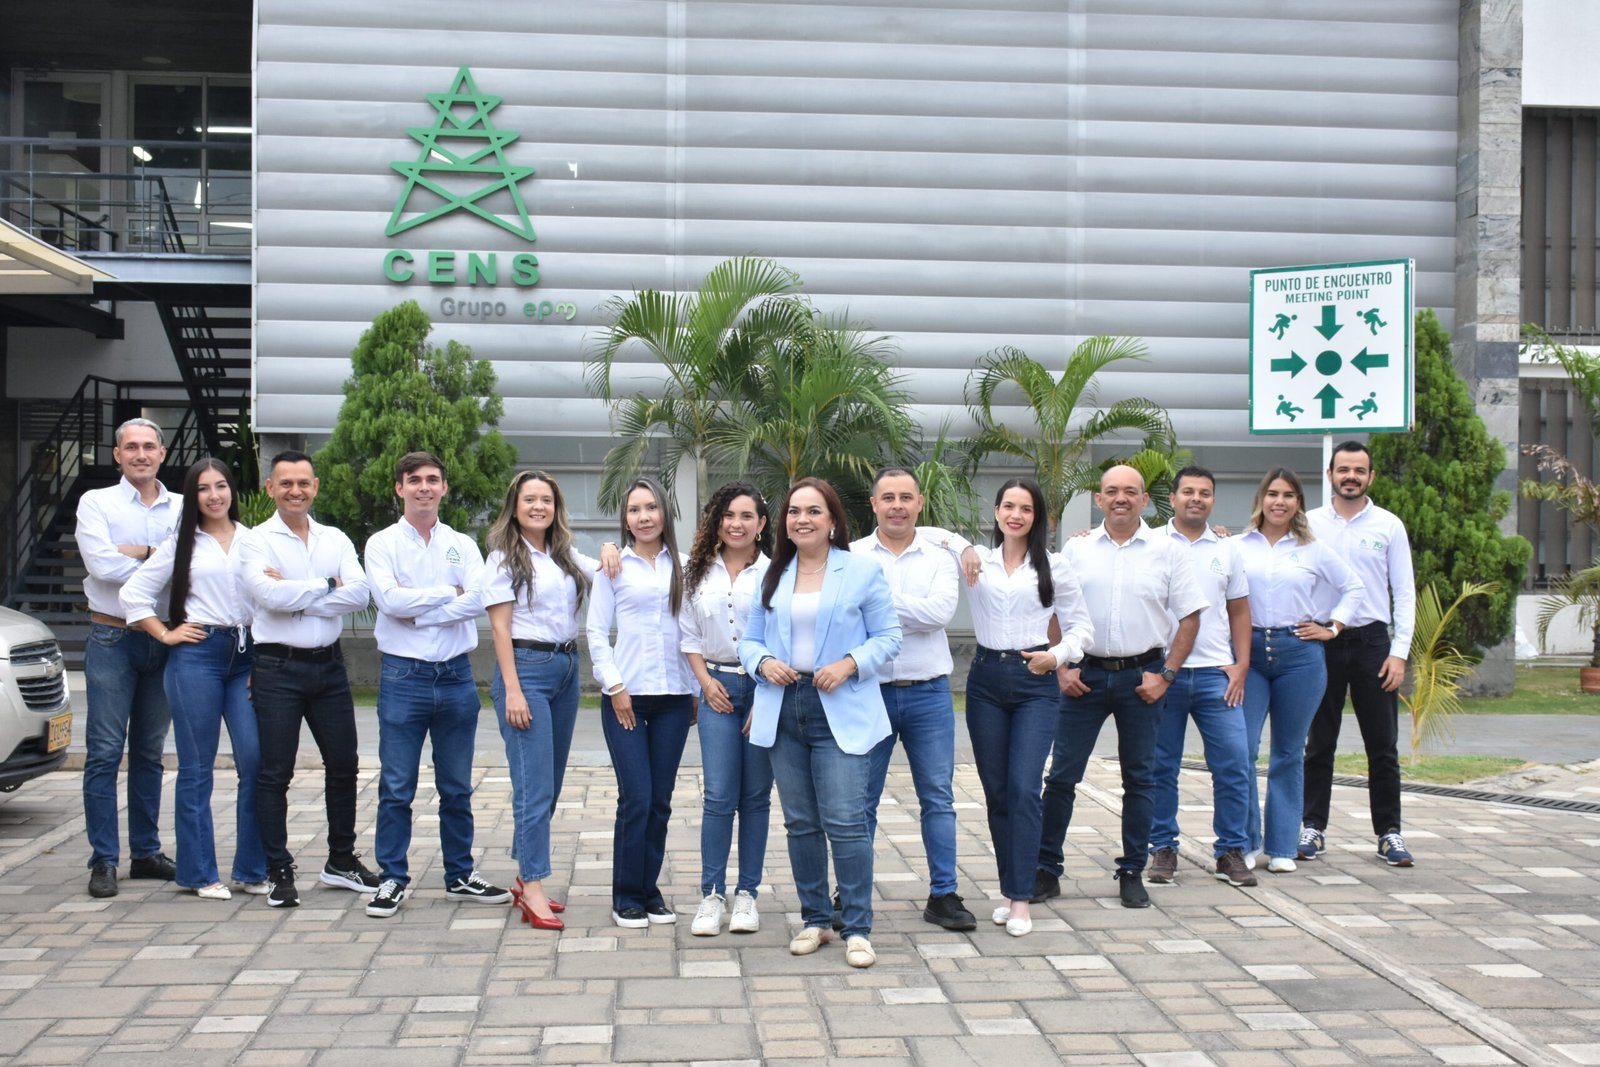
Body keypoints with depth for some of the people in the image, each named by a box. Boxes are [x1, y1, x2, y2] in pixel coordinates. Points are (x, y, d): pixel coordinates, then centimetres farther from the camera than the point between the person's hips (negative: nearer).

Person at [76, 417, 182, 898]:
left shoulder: (182, 508, 9)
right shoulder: (96, 502, 2)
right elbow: (102, 564, -13)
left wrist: (142, 552, -15)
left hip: (164, 640, 3)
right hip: (113, 638, -3)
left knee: (150, 752, 11)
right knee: (104, 753, -4)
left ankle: (146, 852, 19)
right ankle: (104, 861, 1)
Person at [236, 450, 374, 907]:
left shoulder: (336, 540, 9)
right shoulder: (256, 541, -2)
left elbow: (358, 594, -7)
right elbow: (269, 594, -19)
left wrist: (293, 595, -13)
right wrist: (327, 586, -8)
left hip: (329, 664, 4)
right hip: (278, 668, -4)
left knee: (343, 765, 11)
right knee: (275, 773, 1)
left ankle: (341, 861, 27)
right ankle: (279, 873, 12)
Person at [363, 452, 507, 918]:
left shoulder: (463, 545, 8)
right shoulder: (382, 544, 0)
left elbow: (477, 600, -9)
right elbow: (389, 600, -16)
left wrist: (417, 613, -14)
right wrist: (449, 593, -9)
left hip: (455, 675, 3)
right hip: (403, 676, -3)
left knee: (457, 788, 12)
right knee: (396, 788, 2)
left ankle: (460, 875, 23)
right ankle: (392, 879, 12)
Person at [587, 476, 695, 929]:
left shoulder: (682, 567, 9)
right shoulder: (614, 565, 3)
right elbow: (596, 631, 1)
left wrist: (697, 688, 4)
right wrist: (614, 686, -7)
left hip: (674, 696, 2)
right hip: (626, 695, -2)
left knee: (660, 799, 6)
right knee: (636, 798, -6)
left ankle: (650, 891, 18)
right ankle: (626, 897, 7)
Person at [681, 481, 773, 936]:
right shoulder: (699, 572, 7)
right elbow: (689, 634, 10)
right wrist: (706, 681, -1)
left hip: (765, 688, -2)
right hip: (717, 687, 2)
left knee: (756, 795, 6)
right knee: (719, 795, -3)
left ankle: (747, 894, 15)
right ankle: (712, 895, 3)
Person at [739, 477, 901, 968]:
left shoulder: (863, 571, 0)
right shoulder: (771, 576, 12)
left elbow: (887, 637, 0)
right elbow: (749, 639, 14)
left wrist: (849, 664, -16)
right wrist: (763, 662, -8)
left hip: (841, 712, -4)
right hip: (783, 709, 4)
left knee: (845, 820, -9)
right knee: (800, 821, 10)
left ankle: (858, 928, 1)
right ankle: (815, 919, 22)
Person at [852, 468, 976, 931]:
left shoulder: (939, 559, 6)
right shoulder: (852, 558, 2)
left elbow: (941, 611, -12)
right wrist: (912, 611, -16)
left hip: (929, 693, 2)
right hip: (869, 692, -1)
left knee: (938, 797, 6)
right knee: (861, 799, 5)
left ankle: (943, 894, 15)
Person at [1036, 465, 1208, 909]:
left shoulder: (1166, 551, 1)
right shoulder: (1076, 549, 4)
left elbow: (1189, 616, 2)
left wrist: (1165, 674, -5)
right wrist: (1062, 667, -1)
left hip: (1141, 676, 0)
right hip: (1086, 674, 0)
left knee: (1139, 779, 8)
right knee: (1061, 775, 0)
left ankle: (1132, 873, 19)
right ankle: (1046, 869, 9)